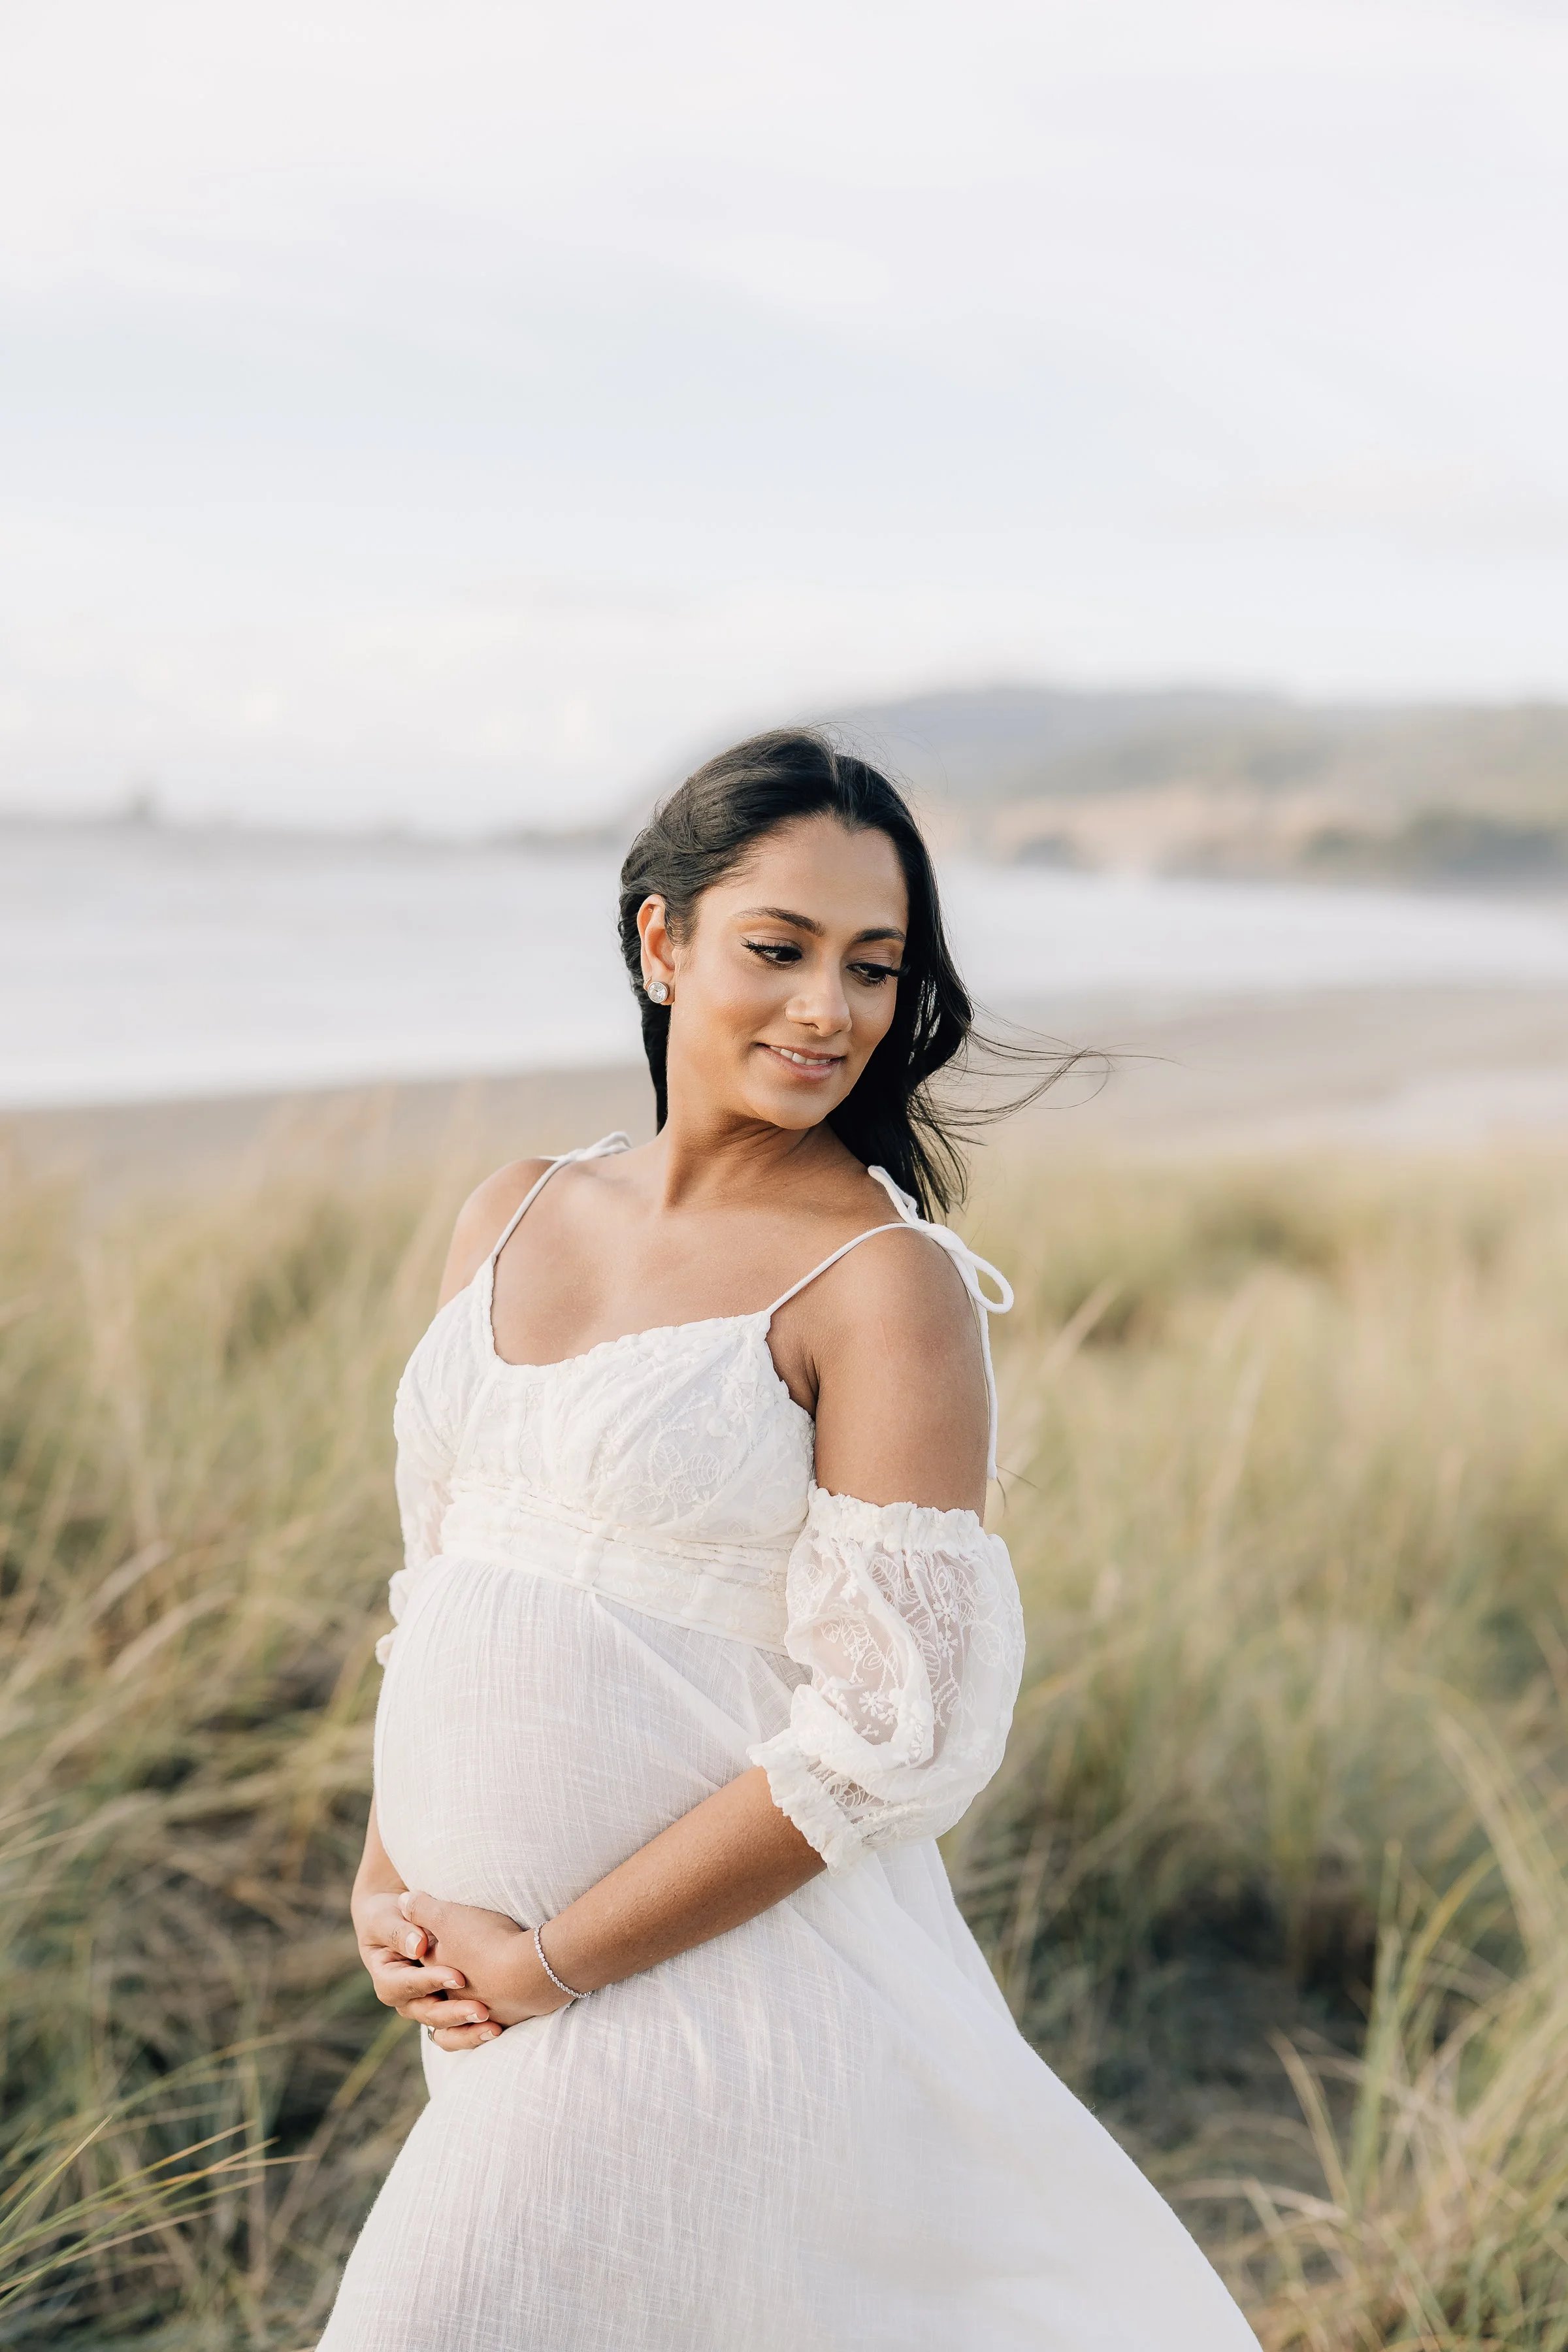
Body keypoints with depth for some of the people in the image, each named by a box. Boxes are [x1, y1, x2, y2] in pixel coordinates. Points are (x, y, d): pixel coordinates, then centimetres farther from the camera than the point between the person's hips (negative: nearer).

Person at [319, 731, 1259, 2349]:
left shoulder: (885, 1282, -13)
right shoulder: (512, 1222, 6)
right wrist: (388, 1884, 1)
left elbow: (893, 1728, -17)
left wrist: (545, 1961, -13)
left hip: (721, 1970, -7)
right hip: (492, 1981, 7)